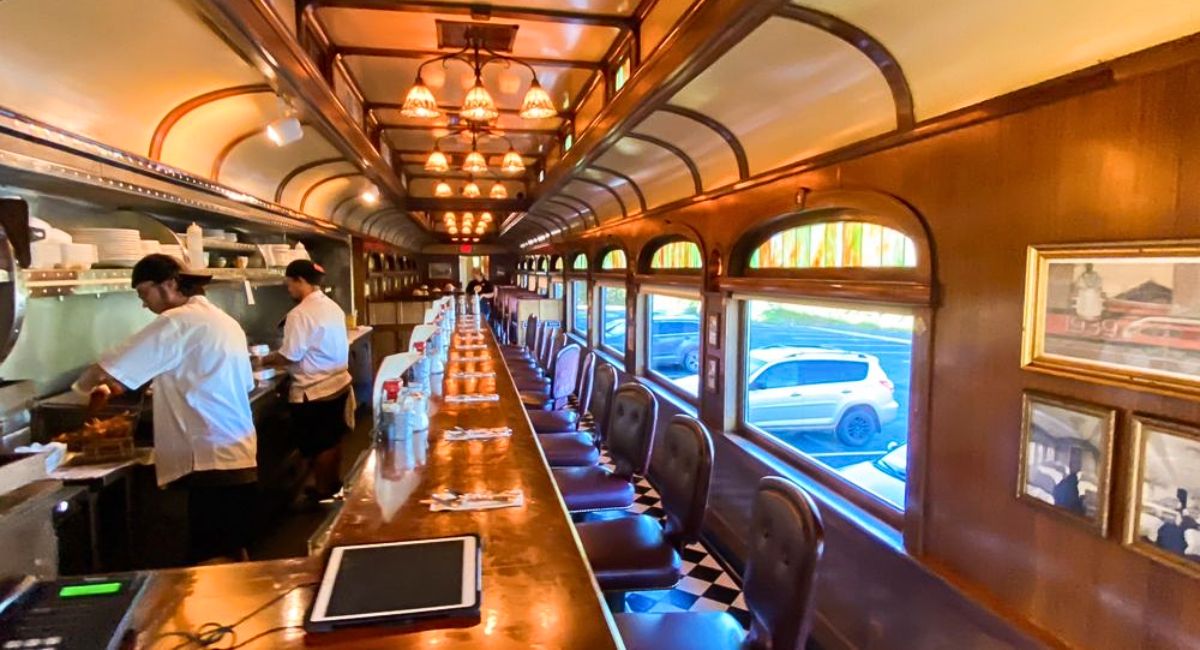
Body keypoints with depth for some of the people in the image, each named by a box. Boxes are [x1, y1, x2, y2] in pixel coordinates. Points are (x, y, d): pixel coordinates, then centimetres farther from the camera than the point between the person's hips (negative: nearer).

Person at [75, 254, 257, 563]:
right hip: (239, 456, 9)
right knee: (231, 555, 19)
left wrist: (86, 384, 13)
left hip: (213, 461, -9)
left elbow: (103, 371, -9)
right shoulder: (224, 322, 15)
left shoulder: (178, 322, -11)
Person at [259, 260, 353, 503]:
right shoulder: (332, 306, 6)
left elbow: (289, 357, -19)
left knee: (318, 446, 7)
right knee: (333, 439, 20)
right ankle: (334, 484, 33)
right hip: (338, 382, 8)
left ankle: (322, 493, 20)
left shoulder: (300, 314, -20)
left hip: (314, 391, -8)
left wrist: (265, 360, 0)